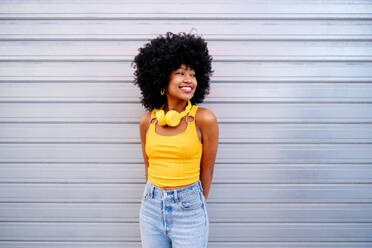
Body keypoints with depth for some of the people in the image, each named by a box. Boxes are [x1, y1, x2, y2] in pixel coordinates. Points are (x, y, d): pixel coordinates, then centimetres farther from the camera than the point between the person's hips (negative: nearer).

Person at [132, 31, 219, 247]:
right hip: (151, 207, 4)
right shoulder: (147, 121, -1)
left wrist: (197, 204, 6)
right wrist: (157, 199, 13)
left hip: (189, 208, -3)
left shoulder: (204, 118, -12)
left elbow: (207, 171, -4)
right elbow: (149, 166, 9)